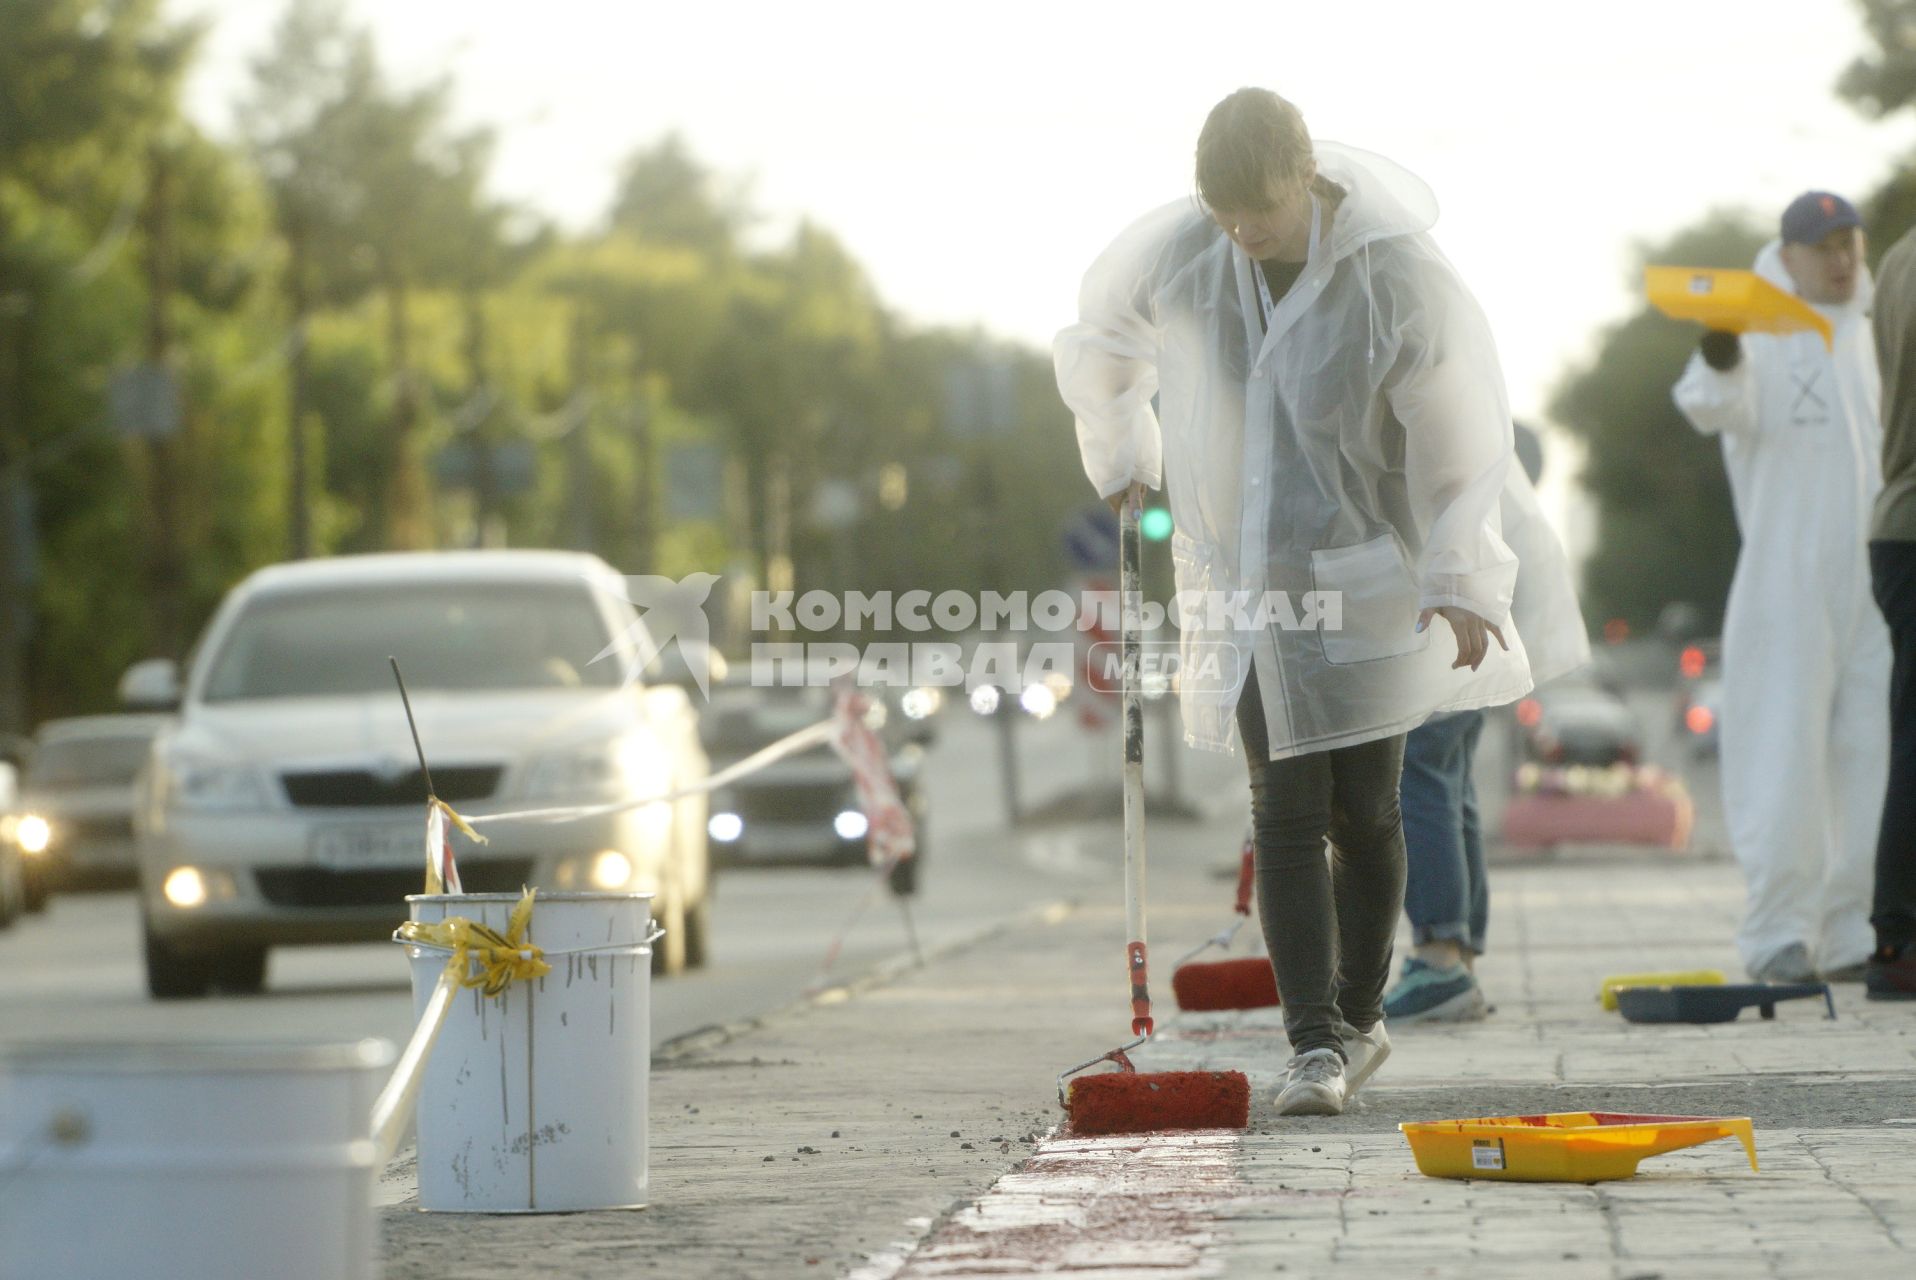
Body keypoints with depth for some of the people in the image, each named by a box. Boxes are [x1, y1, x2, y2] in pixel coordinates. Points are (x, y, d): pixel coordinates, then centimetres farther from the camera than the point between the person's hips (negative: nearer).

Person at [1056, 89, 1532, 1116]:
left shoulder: (1401, 280, -18)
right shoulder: (1172, 256, -9)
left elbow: (1460, 438, -9)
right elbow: (1098, 337, 14)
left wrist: (1460, 580, -9)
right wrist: (1120, 454, 25)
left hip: (1366, 575, -2)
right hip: (1241, 580, 2)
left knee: (1363, 810, 3)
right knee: (1285, 810, -5)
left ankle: (1360, 1016, 21)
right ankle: (1317, 1041, -9)